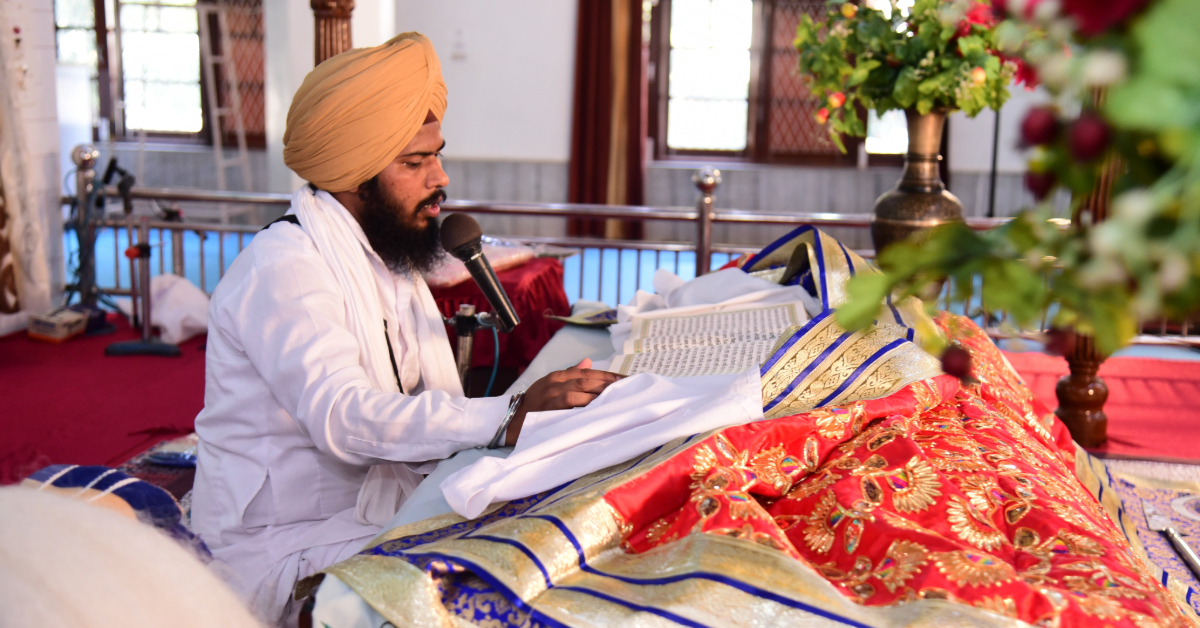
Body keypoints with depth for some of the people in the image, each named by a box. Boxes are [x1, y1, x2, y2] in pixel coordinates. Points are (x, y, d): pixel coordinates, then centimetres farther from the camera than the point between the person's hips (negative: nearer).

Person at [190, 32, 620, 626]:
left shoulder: (390, 255, 12)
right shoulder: (283, 268, -16)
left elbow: (429, 418, 4)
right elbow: (342, 416, -32)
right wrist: (509, 420, -39)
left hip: (381, 518, 8)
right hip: (289, 550, -8)